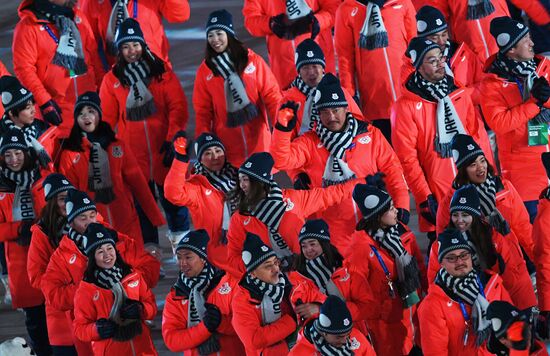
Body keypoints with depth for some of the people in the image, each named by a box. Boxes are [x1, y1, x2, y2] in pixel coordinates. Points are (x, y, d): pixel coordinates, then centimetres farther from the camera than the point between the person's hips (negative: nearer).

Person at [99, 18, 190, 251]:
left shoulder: (161, 72, 1)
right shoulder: (112, 79, 4)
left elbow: (178, 107, -2)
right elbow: (107, 117, 5)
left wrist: (173, 139, -10)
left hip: (163, 149, -1)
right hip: (133, 152, 1)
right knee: (141, 199, 4)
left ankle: (180, 234, 24)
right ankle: (149, 245, 14)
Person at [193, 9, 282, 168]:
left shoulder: (252, 60, 0)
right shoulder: (205, 70, 3)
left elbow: (270, 94, 0)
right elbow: (203, 111, 4)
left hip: (257, 139, 0)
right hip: (226, 144, 0)